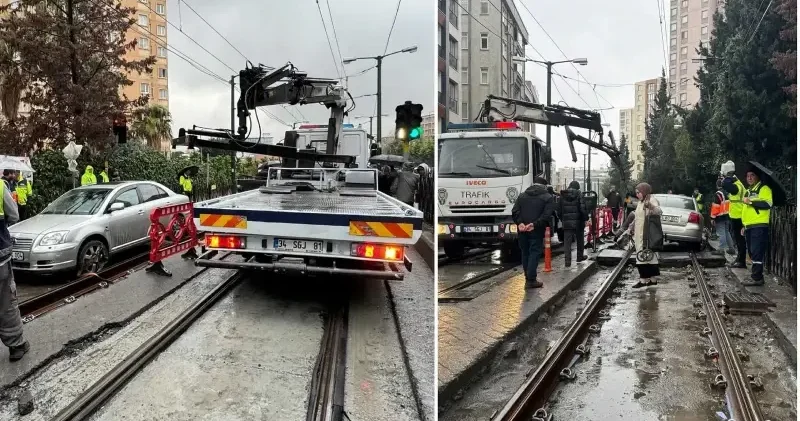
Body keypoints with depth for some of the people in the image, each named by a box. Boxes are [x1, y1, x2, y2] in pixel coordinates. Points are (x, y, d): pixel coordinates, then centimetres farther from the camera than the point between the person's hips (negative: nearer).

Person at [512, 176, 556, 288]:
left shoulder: (522, 195, 12)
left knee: (525, 253, 13)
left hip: (522, 229, 4)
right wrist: (534, 224, -19)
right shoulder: (548, 197, 0)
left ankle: (528, 278, 18)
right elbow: (547, 215, -15)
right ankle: (531, 280, -6)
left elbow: (515, 212, -1)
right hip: (537, 230, -4)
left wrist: (520, 223, -11)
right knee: (535, 253, -2)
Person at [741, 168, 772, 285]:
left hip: (759, 226, -9)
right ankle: (756, 272, 20)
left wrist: (750, 201, -21)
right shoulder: (748, 191, 24)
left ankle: (757, 278, -11)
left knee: (757, 252, -11)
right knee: (752, 252, 12)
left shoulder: (764, 188, -4)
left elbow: (768, 204, -21)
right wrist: (744, 225, 27)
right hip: (749, 226, 9)